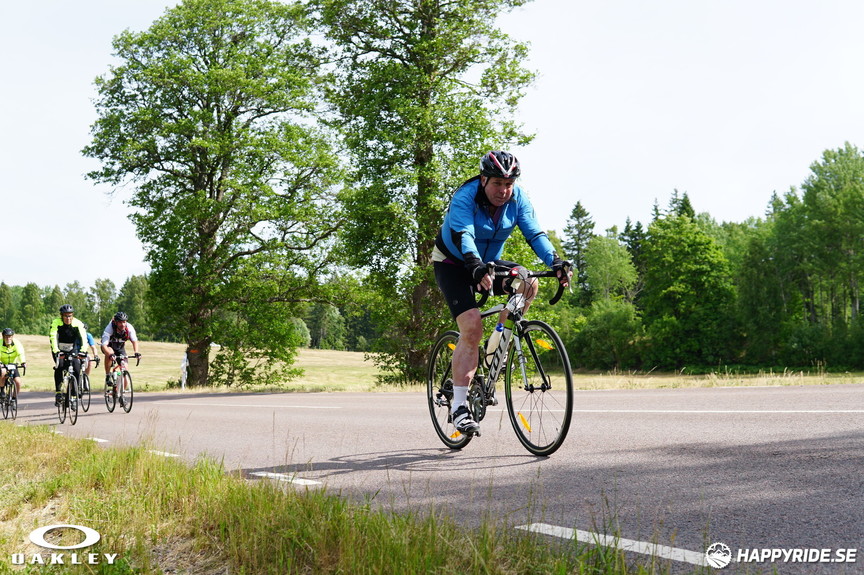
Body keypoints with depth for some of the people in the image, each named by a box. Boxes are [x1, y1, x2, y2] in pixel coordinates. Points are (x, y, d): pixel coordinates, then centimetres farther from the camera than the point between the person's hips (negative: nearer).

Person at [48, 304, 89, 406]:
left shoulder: (78, 323, -21)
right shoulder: (56, 323, -23)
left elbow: (84, 338, -31)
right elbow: (53, 338, -33)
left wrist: (83, 351, -47)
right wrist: (56, 351, -48)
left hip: (72, 349, 1)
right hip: (59, 349, -1)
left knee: (77, 370, -14)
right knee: (59, 367, -24)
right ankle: (58, 393, -15)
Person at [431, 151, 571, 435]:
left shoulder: (518, 198, -11)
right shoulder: (465, 198, -25)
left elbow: (534, 233, -19)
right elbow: (462, 236, -40)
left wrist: (556, 262, -37)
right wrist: (477, 267, -58)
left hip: (489, 262, 5)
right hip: (453, 265, -5)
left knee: (528, 283, -24)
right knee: (472, 328, -22)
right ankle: (459, 406, -16)